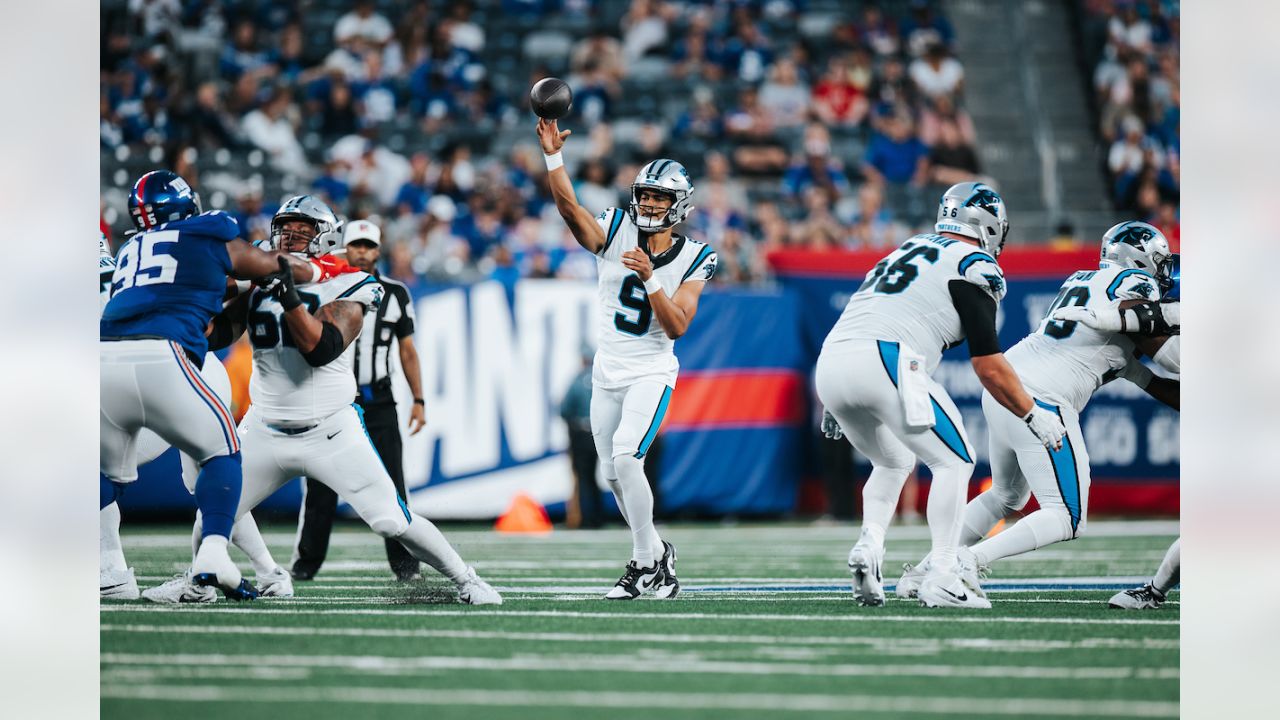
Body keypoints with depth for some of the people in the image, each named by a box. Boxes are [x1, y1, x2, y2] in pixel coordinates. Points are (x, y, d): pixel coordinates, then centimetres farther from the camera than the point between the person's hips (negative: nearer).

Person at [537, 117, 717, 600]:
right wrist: (553, 156, -36)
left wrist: (649, 278, -27)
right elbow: (569, 207, -22)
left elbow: (677, 327, -15)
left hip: (651, 373, -4)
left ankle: (644, 562, -12)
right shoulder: (615, 234, -4)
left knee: (625, 458, -23)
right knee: (616, 476, 9)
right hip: (607, 374, 4)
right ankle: (656, 554, 30)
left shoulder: (691, 260, -6)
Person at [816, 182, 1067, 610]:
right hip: (884, 361, -7)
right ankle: (942, 579, -3)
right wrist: (1034, 416, 14)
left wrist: (837, 405, 38)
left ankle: (869, 546, 4)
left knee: (893, 462, 27)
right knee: (954, 461, 6)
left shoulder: (909, 250, 28)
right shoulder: (974, 267, 5)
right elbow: (988, 367, 2)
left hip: (831, 364, 7)